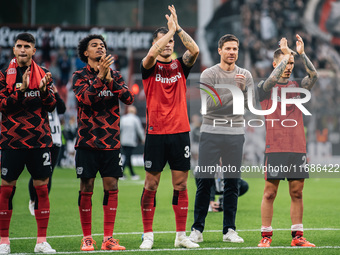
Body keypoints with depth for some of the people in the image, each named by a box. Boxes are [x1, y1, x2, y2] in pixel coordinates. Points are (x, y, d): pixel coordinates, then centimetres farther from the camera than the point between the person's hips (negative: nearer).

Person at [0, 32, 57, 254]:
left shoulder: (42, 74, 8)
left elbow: (51, 105, 3)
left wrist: (44, 89, -15)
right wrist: (21, 90, -21)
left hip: (40, 140, 2)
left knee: (42, 187, 1)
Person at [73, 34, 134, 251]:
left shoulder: (115, 75, 9)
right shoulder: (80, 76, 0)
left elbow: (129, 98, -5)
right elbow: (84, 99, -17)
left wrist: (110, 80, -18)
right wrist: (99, 76, -26)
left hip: (111, 141, 3)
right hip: (88, 141, -3)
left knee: (111, 187, 0)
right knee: (87, 188, 0)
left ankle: (108, 238, 5)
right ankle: (87, 238, 8)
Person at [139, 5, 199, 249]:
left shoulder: (180, 65, 9)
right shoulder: (150, 67, 2)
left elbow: (195, 50, -9)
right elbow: (152, 53, -20)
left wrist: (178, 28, -16)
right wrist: (170, 29, -17)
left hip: (180, 132, 2)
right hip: (156, 133, -2)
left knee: (181, 185, 4)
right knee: (151, 184, 1)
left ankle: (181, 235, 10)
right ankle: (148, 236, 7)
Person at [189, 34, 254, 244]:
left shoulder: (245, 75, 8)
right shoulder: (209, 74, -2)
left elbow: (250, 104, -2)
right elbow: (209, 103, -13)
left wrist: (243, 89, -20)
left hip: (235, 134, 3)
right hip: (211, 133, -3)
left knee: (232, 183, 4)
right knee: (205, 182, -4)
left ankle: (229, 230, 10)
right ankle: (197, 229, 2)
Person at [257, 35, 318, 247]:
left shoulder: (298, 86, 13)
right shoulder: (266, 88, 3)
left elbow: (314, 76, -4)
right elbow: (272, 79, -20)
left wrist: (302, 54, -14)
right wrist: (286, 54, -20)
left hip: (298, 149, 4)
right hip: (275, 148, -3)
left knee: (297, 193, 4)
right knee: (270, 192, -3)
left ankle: (297, 236, 8)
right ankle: (266, 235, 2)